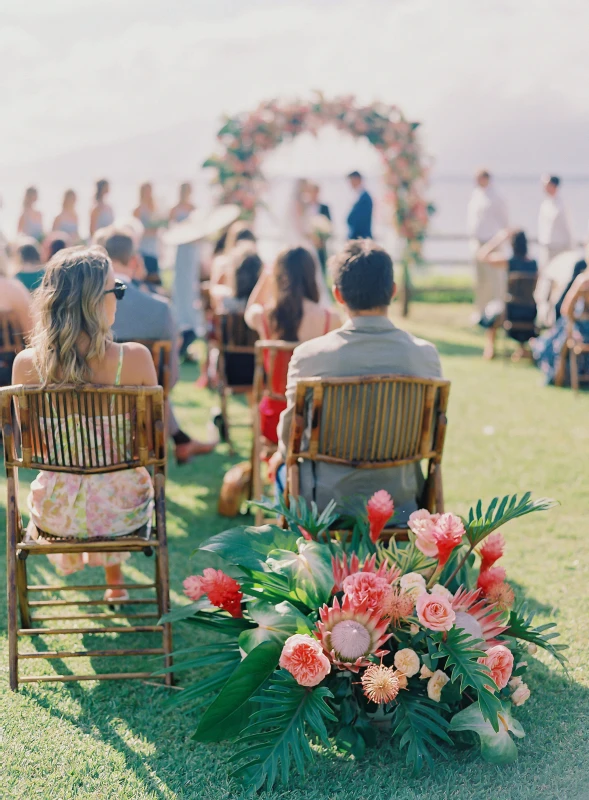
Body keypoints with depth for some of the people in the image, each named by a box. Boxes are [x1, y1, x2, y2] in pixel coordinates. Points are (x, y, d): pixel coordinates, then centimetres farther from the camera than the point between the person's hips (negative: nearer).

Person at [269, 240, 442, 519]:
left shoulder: (309, 355, -19)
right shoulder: (425, 355, -13)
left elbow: (290, 436, -3)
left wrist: (280, 456, 21)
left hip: (326, 502, -2)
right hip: (400, 503, 2)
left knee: (283, 465, 31)